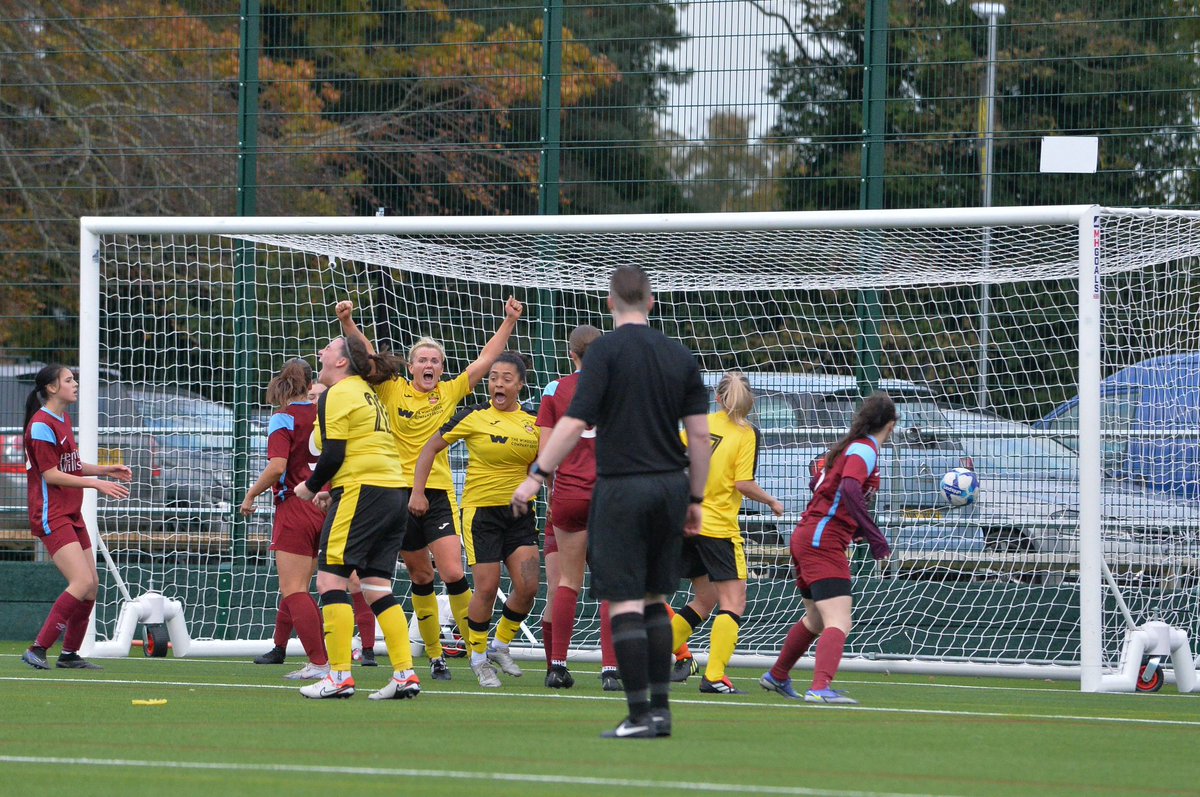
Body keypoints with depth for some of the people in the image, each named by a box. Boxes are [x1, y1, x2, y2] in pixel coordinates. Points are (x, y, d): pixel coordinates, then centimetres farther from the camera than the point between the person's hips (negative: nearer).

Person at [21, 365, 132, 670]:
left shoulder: (64, 420, 15)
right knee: (82, 582, -19)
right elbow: (51, 475, -18)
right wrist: (98, 484, -19)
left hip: (71, 514, 10)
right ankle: (38, 650, -16)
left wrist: (107, 470, 13)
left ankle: (70, 654, 18)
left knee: (91, 585, 8)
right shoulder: (42, 425, -15)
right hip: (51, 516, -10)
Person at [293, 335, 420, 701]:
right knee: (377, 586, 8)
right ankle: (405, 674, 0)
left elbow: (333, 455, -12)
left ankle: (339, 676, -14)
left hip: (361, 493, -9)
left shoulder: (336, 396, -5)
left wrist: (311, 487, 3)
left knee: (330, 578, -8)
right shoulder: (369, 394, 23)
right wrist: (333, 490, 20)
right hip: (394, 492, 9)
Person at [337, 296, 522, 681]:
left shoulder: (450, 392, 6)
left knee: (453, 573, -12)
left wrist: (509, 322, 1)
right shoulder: (393, 391, 3)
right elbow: (367, 355, -6)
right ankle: (435, 656, 16)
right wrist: (348, 323, -20)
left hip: (439, 494, 0)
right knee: (420, 578, 8)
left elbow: (485, 360, 7)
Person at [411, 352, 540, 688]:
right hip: (481, 509, -4)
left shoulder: (534, 422, 5)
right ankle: (478, 657, 11)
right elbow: (431, 448, -2)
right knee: (487, 588, -7)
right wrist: (417, 492, -9)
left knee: (527, 587, -6)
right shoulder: (473, 417, -6)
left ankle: (500, 646, 18)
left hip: (519, 511, 4)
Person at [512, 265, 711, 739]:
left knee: (626, 602, -4)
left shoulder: (606, 350, -8)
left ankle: (640, 716, -9)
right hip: (670, 486, 5)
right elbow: (700, 434, 7)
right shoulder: (679, 356, 8)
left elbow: (575, 422, -14)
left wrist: (537, 475, -9)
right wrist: (696, 499, 15)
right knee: (654, 599, 14)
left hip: (622, 487, -5)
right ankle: (661, 710, 12)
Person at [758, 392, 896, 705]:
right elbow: (849, 490, -28)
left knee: (815, 619, 27)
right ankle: (820, 688, -35)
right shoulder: (865, 450, -12)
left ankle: (777, 676, 42)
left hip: (806, 537, 10)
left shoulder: (848, 446, 15)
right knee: (838, 623, -19)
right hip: (824, 542, -10)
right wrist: (875, 536, -29)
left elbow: (818, 485, 26)